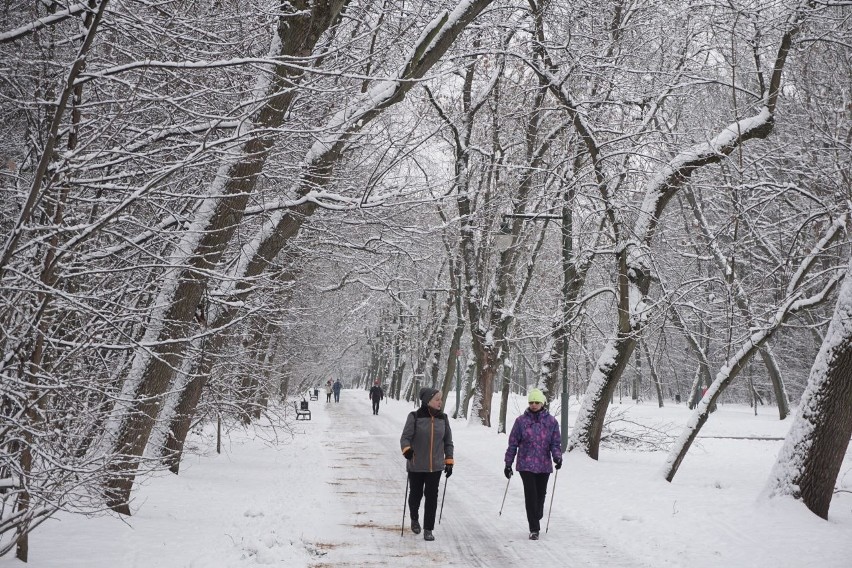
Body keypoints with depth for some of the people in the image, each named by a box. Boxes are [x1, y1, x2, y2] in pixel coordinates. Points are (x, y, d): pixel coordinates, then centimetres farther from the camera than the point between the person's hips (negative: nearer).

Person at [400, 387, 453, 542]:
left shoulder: (443, 419, 3)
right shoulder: (415, 417, -10)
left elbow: (448, 442, 11)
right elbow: (405, 437, -10)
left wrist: (449, 461, 7)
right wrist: (406, 449, -30)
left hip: (435, 466, 3)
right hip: (416, 466, -2)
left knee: (432, 497, 1)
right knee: (416, 494, 11)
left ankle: (428, 529, 11)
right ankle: (414, 519, 40)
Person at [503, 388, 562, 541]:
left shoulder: (551, 421, 3)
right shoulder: (521, 421, 0)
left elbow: (556, 443, 5)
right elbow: (513, 443, 5)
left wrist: (557, 457, -14)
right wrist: (508, 463, 6)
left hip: (544, 465, 2)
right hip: (526, 465, -2)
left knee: (540, 494, 10)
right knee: (531, 495, -9)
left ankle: (536, 521, 32)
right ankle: (534, 529, -5)